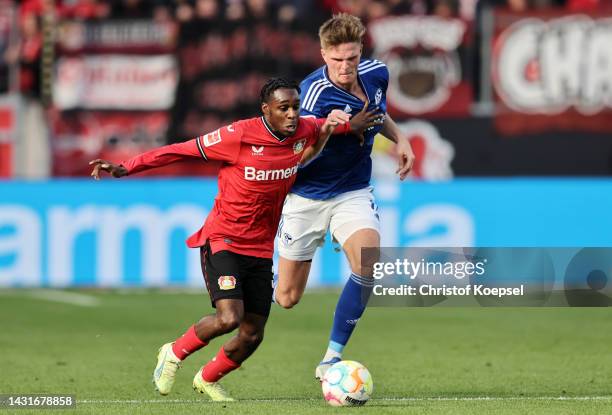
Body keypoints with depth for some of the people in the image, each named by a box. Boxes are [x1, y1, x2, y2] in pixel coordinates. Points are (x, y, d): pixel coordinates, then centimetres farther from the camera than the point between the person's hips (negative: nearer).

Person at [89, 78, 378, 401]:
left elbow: (330, 124, 23)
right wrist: (125, 168, -13)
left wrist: (351, 124, 2)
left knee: (252, 335, 5)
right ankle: (174, 354, 3)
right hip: (222, 241, -6)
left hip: (260, 249, 6)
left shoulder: (304, 131, -2)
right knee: (229, 318, -25)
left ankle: (207, 379, 34)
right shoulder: (239, 136, -18)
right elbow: (180, 151, -11)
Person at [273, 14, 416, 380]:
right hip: (307, 195, -4)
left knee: (368, 261, -24)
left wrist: (399, 138, 4)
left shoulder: (377, 73, -5)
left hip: (353, 192, 4)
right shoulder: (315, 92, -25)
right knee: (288, 298, 3)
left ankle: (332, 357, -13)